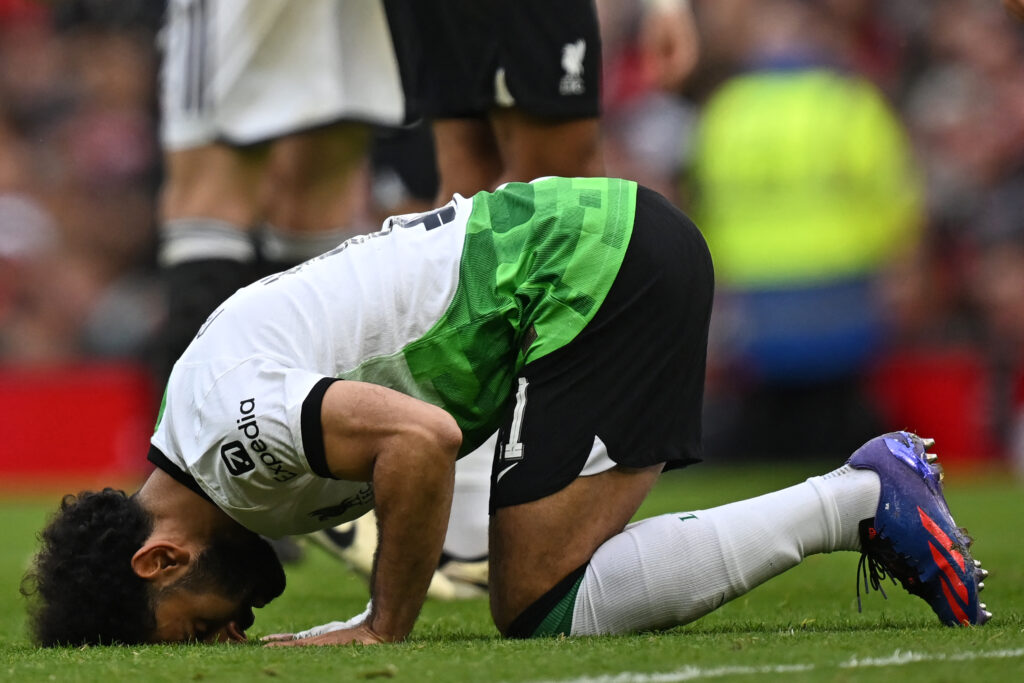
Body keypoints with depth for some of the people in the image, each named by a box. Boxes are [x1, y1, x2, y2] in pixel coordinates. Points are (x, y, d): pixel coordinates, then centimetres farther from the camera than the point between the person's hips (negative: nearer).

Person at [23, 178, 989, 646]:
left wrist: (381, 633, -17)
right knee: (538, 596, 9)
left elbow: (422, 440, -29)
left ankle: (860, 502, -9)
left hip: (591, 267, -10)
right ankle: (869, 486, 8)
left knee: (544, 607, -11)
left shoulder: (231, 433, -17)